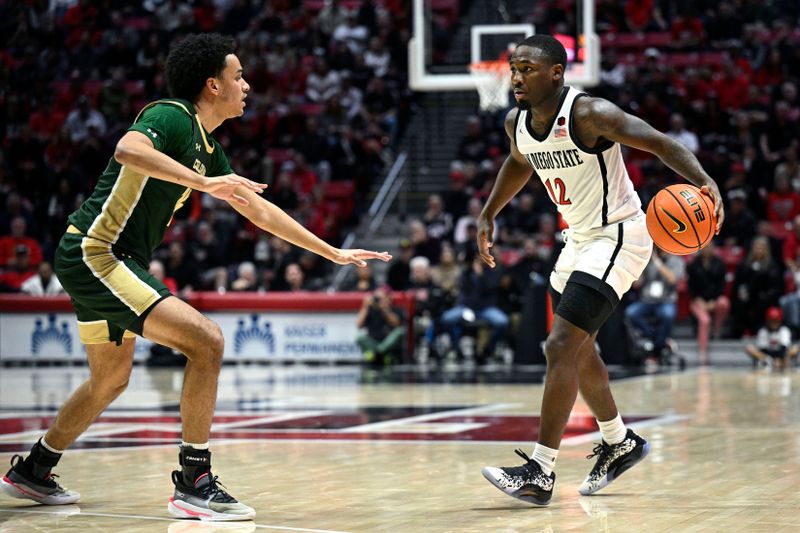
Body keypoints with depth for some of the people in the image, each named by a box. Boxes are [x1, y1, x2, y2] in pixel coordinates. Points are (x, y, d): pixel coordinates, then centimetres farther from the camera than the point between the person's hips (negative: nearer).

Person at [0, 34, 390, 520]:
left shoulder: (208, 150, 15)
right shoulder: (171, 116, -13)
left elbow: (258, 210, 23)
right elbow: (129, 150, -35)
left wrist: (333, 252, 25)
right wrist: (203, 182, -37)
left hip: (112, 262, 10)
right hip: (94, 255, -10)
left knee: (110, 380, 25)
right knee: (206, 340, -18)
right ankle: (194, 483, -14)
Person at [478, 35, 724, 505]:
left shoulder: (589, 114, -24)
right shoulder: (517, 123, 0)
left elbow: (661, 144, -27)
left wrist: (705, 180, -43)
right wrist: (489, 214, 24)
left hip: (618, 238, -9)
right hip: (580, 239, 9)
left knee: (562, 347, -17)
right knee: (578, 350, 20)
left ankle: (541, 473, -15)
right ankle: (620, 443, 41)